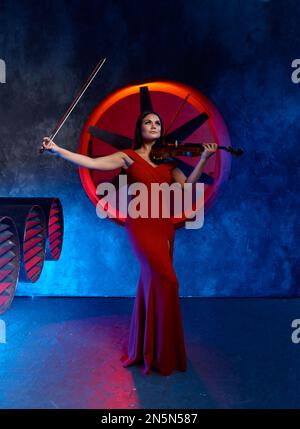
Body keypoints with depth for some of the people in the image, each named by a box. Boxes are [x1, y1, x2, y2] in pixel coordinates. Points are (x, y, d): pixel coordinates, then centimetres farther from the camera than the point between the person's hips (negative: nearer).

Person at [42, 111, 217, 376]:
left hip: (164, 225, 5)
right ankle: (163, 353, 3)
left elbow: (187, 185, 3)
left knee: (153, 283, 12)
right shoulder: (128, 157, 2)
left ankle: (146, 346, 29)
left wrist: (204, 159, -7)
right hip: (141, 225, -5)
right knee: (166, 281, -12)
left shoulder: (168, 160, 14)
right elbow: (92, 163, -7)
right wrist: (56, 150, -10)